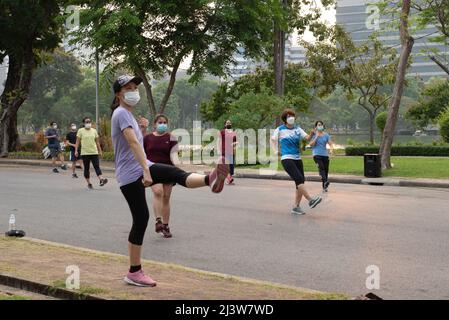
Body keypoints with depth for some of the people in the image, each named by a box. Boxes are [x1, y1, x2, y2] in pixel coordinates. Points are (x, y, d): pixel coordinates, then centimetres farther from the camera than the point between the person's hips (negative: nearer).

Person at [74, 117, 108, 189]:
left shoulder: (94, 131, 10)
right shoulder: (81, 131, 2)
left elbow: (97, 142, 14)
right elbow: (78, 141, 2)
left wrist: (100, 151, 12)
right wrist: (76, 150, -7)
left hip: (94, 152, 2)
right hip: (85, 153, -1)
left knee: (97, 166, -11)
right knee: (86, 168, 4)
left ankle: (101, 179, -24)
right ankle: (89, 183, 10)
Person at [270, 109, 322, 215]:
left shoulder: (297, 129, 11)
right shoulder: (280, 130, 1)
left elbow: (307, 138, 0)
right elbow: (272, 140, 13)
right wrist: (276, 151, 5)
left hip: (297, 158, 6)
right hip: (287, 159, -6)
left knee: (300, 182, 3)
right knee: (299, 179, -21)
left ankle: (296, 207, 12)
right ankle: (310, 200, -24)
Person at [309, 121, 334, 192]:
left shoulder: (326, 135, 11)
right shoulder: (313, 134, 4)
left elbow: (330, 143, 5)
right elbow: (311, 144, -3)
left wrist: (331, 149, -16)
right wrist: (316, 137, -12)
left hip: (325, 154, 4)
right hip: (317, 154, -3)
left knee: (326, 170, 2)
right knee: (321, 168, -25)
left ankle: (324, 187, 12)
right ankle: (325, 182, -44)